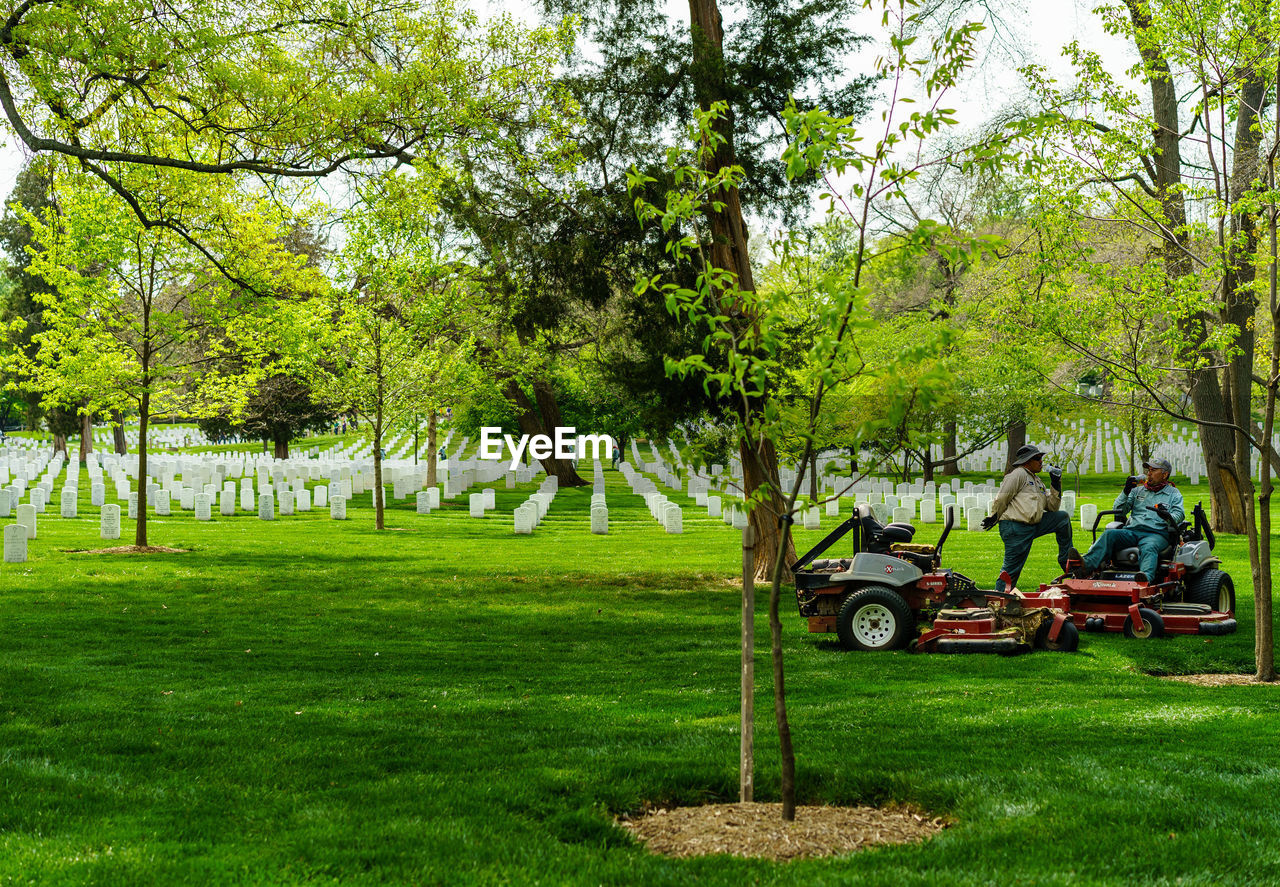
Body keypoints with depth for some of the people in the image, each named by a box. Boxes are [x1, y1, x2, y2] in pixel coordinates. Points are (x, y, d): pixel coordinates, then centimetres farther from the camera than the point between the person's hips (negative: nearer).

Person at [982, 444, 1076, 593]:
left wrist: (1056, 485, 10)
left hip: (1033, 525, 8)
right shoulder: (1018, 474, -5)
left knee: (1063, 517, 6)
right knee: (1012, 569, -9)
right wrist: (994, 518, -3)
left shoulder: (1037, 481, 23)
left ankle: (1067, 561, 7)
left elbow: (1052, 507, 19)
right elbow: (1001, 499, -8)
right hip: (1015, 528, -8)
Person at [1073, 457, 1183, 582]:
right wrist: (1125, 492, 3)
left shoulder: (1174, 493, 20)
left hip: (1156, 534, -3)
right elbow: (1118, 511, 20)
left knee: (1148, 548, -39)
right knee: (1109, 534, -28)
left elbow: (1179, 514, 3)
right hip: (1131, 531, 3)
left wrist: (1168, 516, -20)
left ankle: (1147, 577, -68)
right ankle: (1086, 565, -50)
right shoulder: (1138, 490, 28)